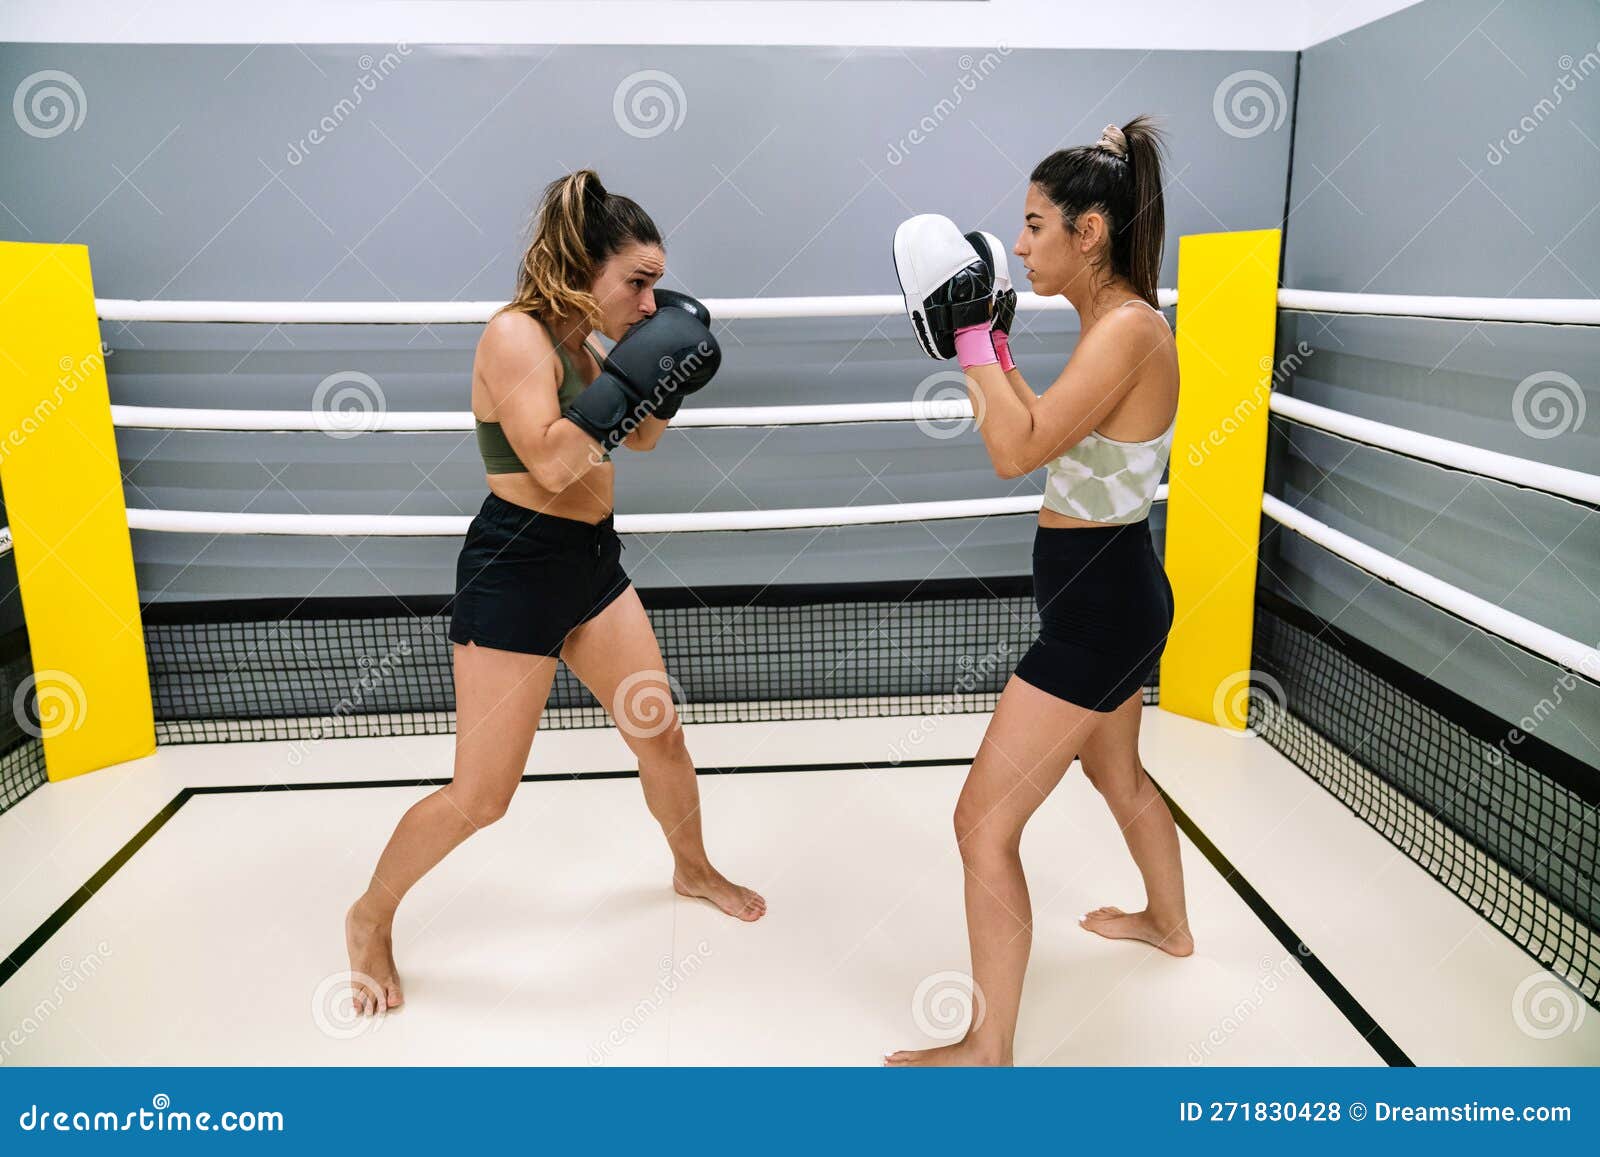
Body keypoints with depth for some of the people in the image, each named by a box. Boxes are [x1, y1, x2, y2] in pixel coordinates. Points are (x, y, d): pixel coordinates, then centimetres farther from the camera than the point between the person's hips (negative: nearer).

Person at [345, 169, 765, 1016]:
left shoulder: (578, 338, 8)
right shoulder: (516, 334, -16)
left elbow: (641, 438, 19)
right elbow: (550, 460, -28)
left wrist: (664, 370, 3)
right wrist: (631, 378, -27)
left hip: (591, 563, 8)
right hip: (515, 571, -8)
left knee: (661, 733, 16)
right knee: (480, 796, -1)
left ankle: (694, 869, 42)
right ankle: (370, 918, 25)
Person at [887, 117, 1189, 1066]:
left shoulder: (1130, 329, -22)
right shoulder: (1108, 324, 8)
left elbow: (1018, 452, -29)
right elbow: (1047, 434, 15)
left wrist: (974, 338, -18)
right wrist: (990, 348, 11)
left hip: (1097, 607, -11)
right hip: (1114, 592, 11)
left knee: (985, 823, -4)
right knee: (1118, 772, 31)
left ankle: (987, 1052, 11)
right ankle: (1169, 923, 57)